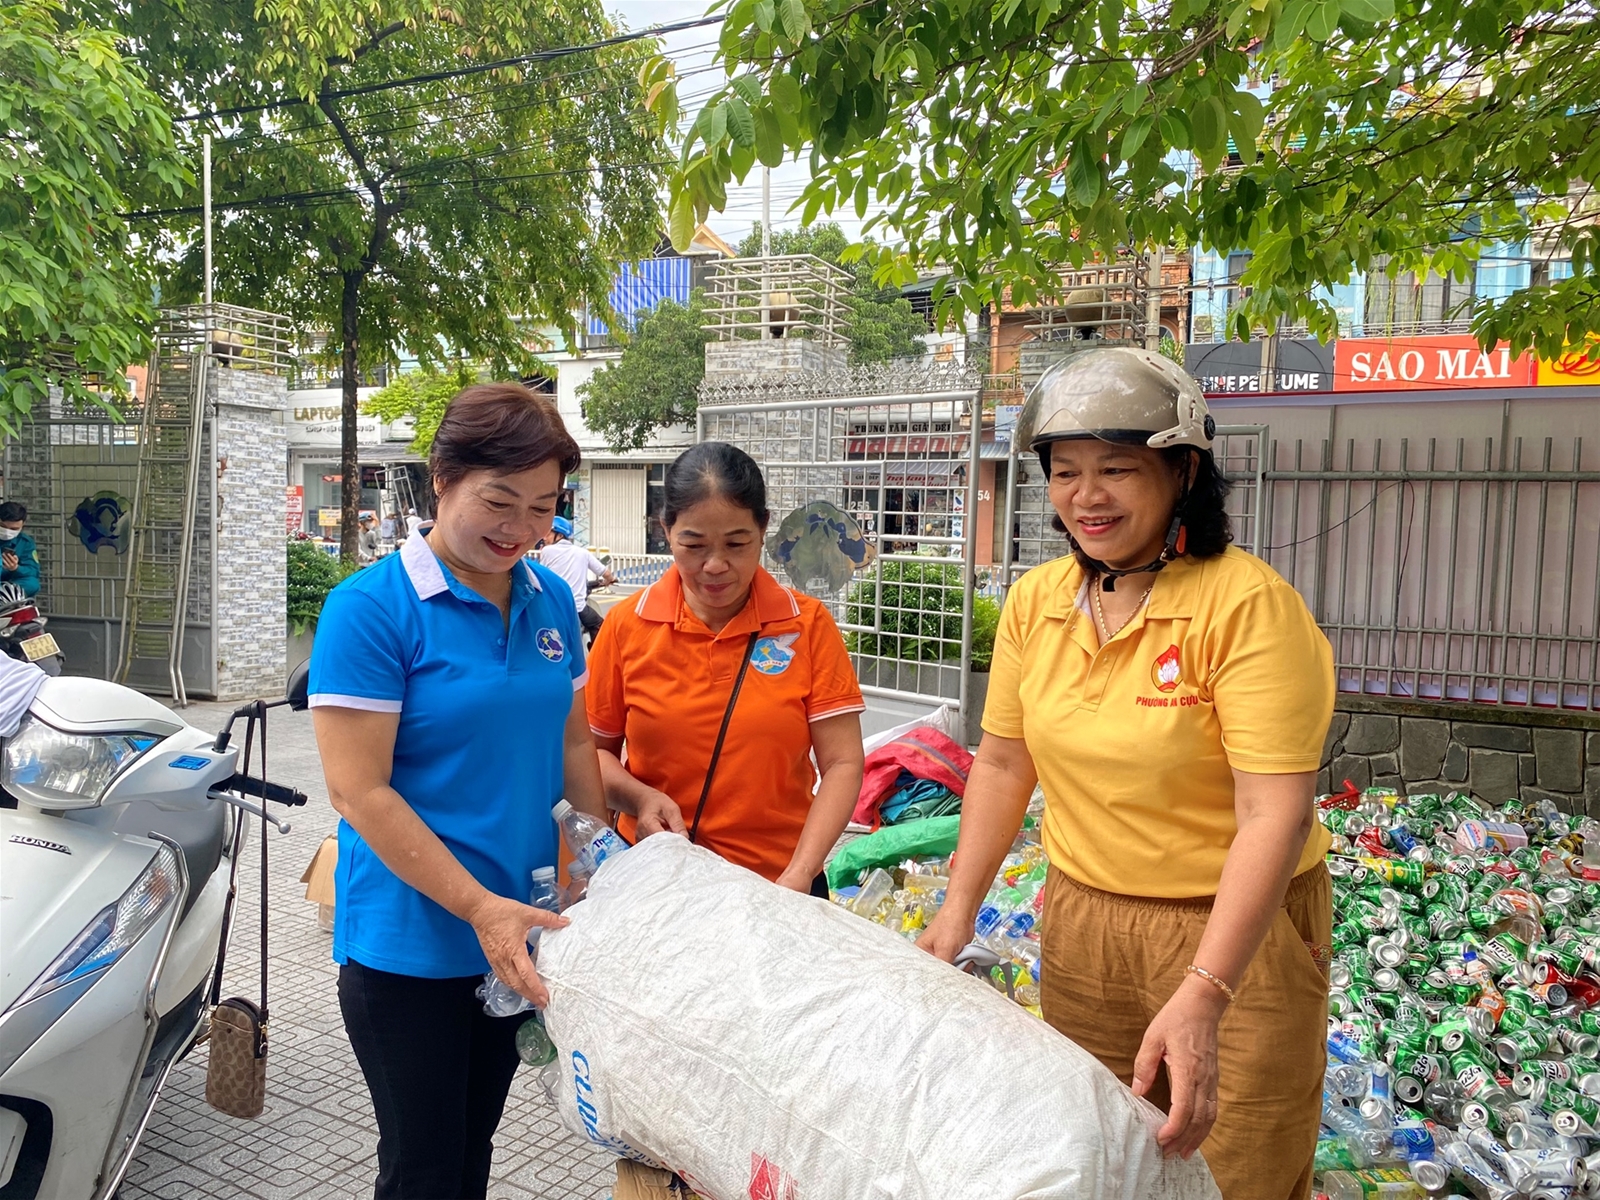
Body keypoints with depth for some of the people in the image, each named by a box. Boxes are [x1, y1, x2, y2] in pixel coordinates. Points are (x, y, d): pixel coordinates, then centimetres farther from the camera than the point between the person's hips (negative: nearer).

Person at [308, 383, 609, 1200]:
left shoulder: (550, 600, 2)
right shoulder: (371, 607, -15)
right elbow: (360, 793, -18)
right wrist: (479, 908, -22)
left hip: (519, 932, 5)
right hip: (409, 941, -5)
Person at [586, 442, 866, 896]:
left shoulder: (808, 624, -7)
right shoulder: (626, 625, -5)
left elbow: (842, 763, -9)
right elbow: (592, 749, 3)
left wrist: (800, 875, -20)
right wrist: (639, 797, -16)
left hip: (779, 883, 0)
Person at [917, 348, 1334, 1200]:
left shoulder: (1249, 604, -21)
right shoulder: (1034, 601, -3)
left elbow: (1275, 816, -25)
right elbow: (1002, 763, 6)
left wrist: (1200, 999, -32)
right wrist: (957, 911, 1)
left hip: (1237, 932, -4)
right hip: (1079, 921, 5)